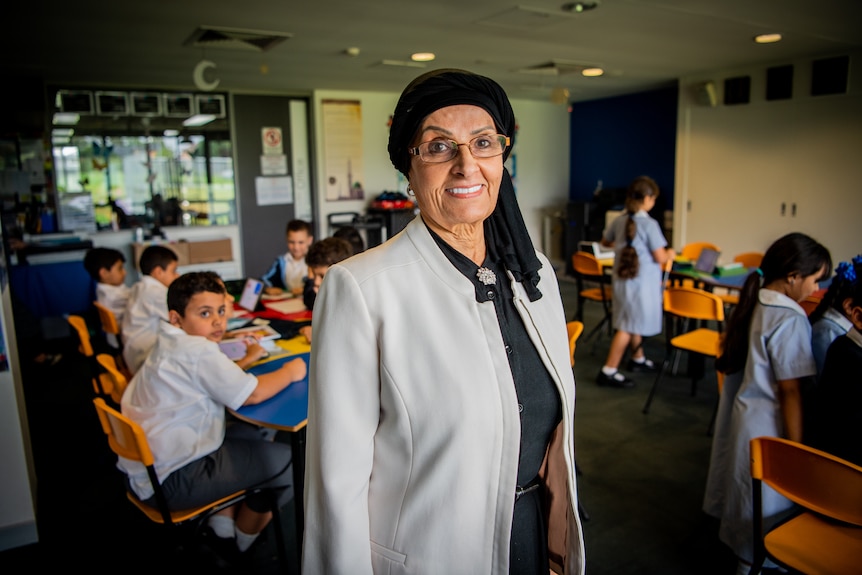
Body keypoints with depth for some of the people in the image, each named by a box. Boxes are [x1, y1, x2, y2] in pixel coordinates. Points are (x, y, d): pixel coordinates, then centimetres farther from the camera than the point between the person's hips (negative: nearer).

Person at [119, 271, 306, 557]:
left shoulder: (171, 345, 9)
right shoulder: (197, 351, -21)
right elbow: (252, 394, -21)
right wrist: (290, 372, -6)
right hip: (171, 481, -10)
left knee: (248, 432, 22)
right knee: (289, 460, -5)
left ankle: (224, 519, 24)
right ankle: (245, 535, 20)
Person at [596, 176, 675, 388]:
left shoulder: (619, 221, 2)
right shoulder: (650, 224, -18)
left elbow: (605, 242, 19)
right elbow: (660, 258, -17)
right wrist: (670, 254, 5)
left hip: (622, 279, 8)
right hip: (642, 281, -7)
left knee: (634, 321, 23)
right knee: (628, 327, -2)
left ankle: (638, 359, 39)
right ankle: (608, 371, -1)